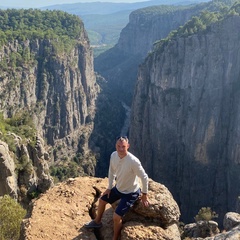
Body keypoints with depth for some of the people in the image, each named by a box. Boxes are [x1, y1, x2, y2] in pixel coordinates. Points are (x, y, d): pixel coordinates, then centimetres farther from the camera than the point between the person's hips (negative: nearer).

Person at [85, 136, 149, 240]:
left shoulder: (133, 161, -35)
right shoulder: (113, 155, -15)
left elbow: (144, 177, -23)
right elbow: (111, 171, 4)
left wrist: (144, 194, -14)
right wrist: (109, 187, 9)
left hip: (131, 193, -7)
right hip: (118, 188, 7)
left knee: (116, 217, -15)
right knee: (102, 200, 22)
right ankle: (97, 222, 50)